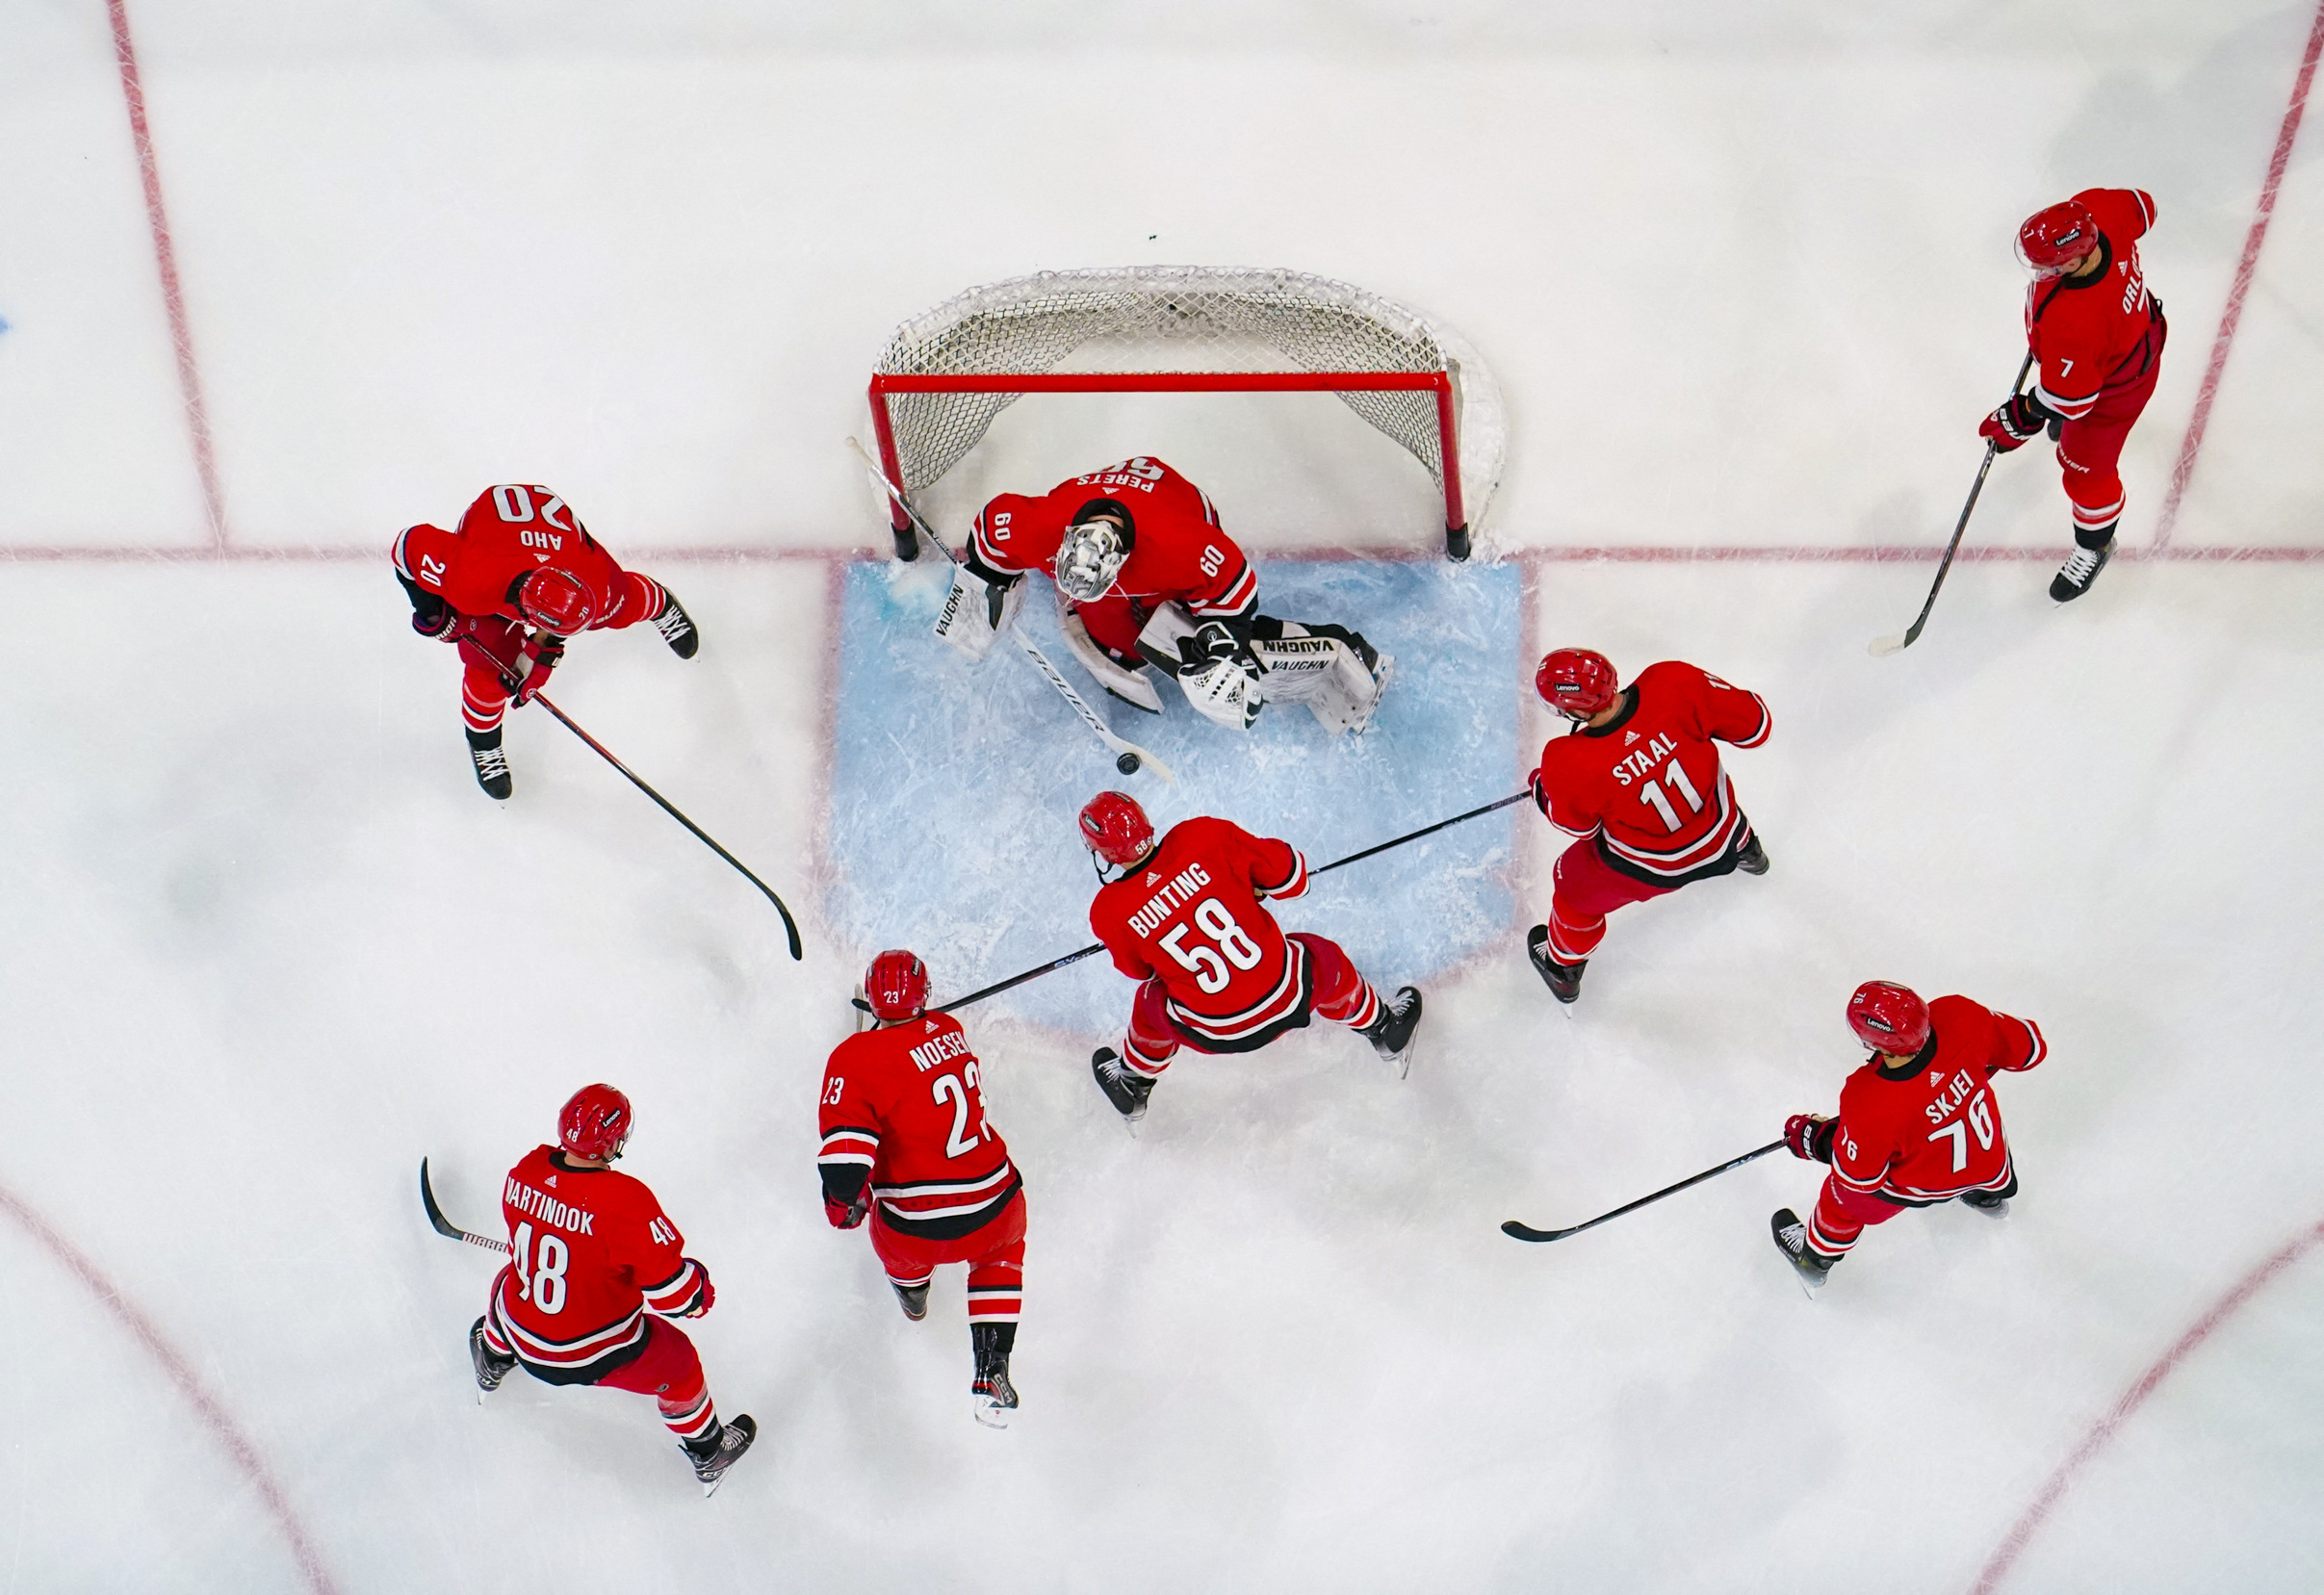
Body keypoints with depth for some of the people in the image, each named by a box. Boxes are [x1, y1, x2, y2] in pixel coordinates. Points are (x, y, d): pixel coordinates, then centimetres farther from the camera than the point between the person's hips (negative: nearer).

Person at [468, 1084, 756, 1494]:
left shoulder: (525, 1170, -15)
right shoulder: (625, 1201, -33)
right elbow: (672, 1293, -29)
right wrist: (701, 1289, -7)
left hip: (523, 1335, 5)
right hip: (595, 1354, -5)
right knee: (677, 1363, 20)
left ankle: (492, 1360, 65)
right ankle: (709, 1455, 39)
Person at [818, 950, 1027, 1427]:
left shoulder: (857, 1058, -15)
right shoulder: (949, 1029, 0)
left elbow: (845, 1155, -21)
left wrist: (843, 1205, -3)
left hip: (916, 1232, -2)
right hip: (993, 1212, 3)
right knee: (1002, 1246, 37)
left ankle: (912, 1289, 67)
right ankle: (991, 1373, 25)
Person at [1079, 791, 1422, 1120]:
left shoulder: (1110, 914, -13)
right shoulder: (1203, 836, -16)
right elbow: (1290, 875, -6)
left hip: (1216, 1033, 0)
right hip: (1288, 997, 0)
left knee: (1153, 1004, 32)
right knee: (1324, 961, 33)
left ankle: (1132, 1085, 55)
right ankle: (1385, 1032, 57)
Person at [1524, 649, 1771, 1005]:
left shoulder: (1570, 766, -35)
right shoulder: (1675, 684, -32)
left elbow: (1577, 825, -12)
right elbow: (1755, 726, -17)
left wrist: (1542, 787, 8)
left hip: (1651, 868, -3)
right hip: (1722, 838, 3)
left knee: (1578, 889, 27)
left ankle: (1563, 968, 52)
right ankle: (1746, 851, 71)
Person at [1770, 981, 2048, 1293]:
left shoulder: (1869, 1106, -43)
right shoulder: (1961, 1017, -36)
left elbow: (1860, 1176, -23)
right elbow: (2028, 1048, -14)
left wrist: (1815, 1138, -6)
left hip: (1922, 1182, -3)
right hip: (1987, 1157, 3)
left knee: (1845, 1196, 25)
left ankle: (1814, 1258, 52)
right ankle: (1990, 1193, 72)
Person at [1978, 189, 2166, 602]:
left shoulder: (2071, 324, -49)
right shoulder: (2096, 210, -31)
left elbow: (2071, 394, -32)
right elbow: (2141, 206, -6)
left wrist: (2022, 419, -17)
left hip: (2112, 385, -7)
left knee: (2086, 470, 16)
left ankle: (2094, 546, 44)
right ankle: (2068, 417, 75)